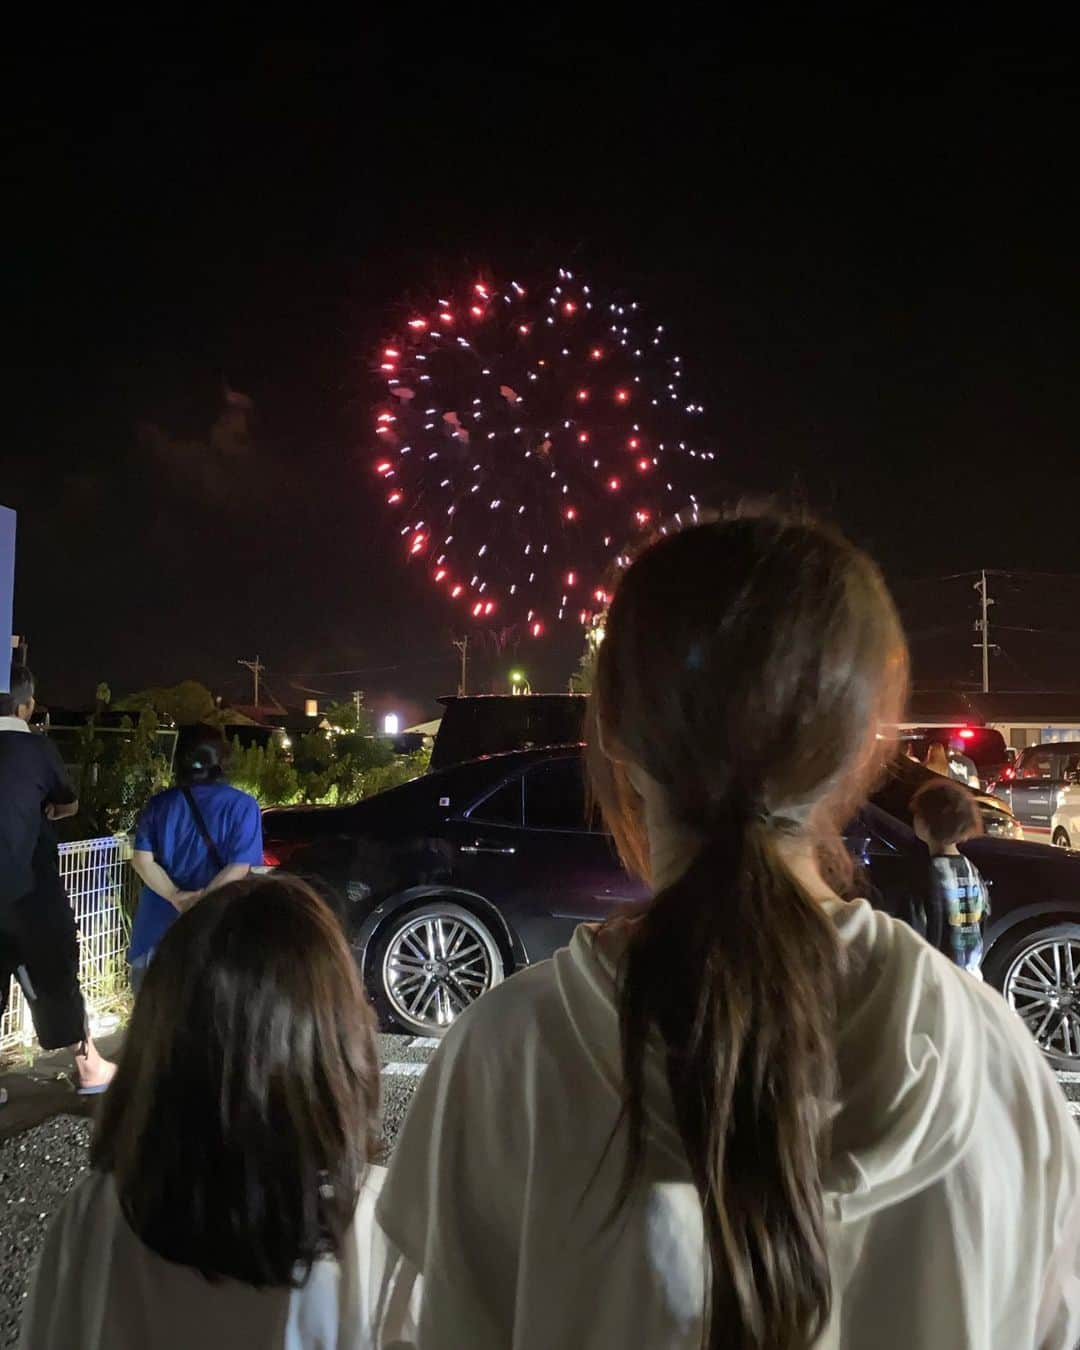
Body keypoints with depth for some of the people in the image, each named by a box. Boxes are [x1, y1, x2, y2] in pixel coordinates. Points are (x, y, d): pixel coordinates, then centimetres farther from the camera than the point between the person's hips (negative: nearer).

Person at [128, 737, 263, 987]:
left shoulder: (159, 803, 4)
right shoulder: (242, 805, -6)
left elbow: (142, 860, -4)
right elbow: (239, 868, -16)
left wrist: (176, 897, -13)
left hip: (158, 924, 3)